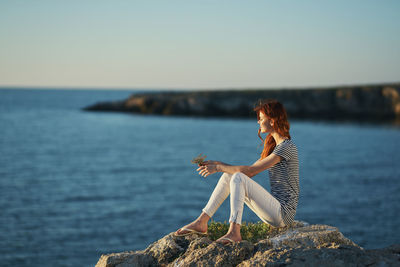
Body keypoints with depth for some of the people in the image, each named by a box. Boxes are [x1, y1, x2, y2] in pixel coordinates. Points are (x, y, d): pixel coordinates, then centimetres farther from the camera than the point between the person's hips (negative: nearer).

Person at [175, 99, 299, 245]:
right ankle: (201, 222, -3)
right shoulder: (272, 144, 16)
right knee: (228, 175, 2)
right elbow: (250, 171, 17)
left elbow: (250, 170, -18)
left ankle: (234, 231, -29)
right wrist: (218, 164, 10)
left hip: (284, 213, -9)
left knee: (238, 178, -23)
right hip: (274, 211, 9)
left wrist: (219, 168, -9)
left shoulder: (287, 147, -14)